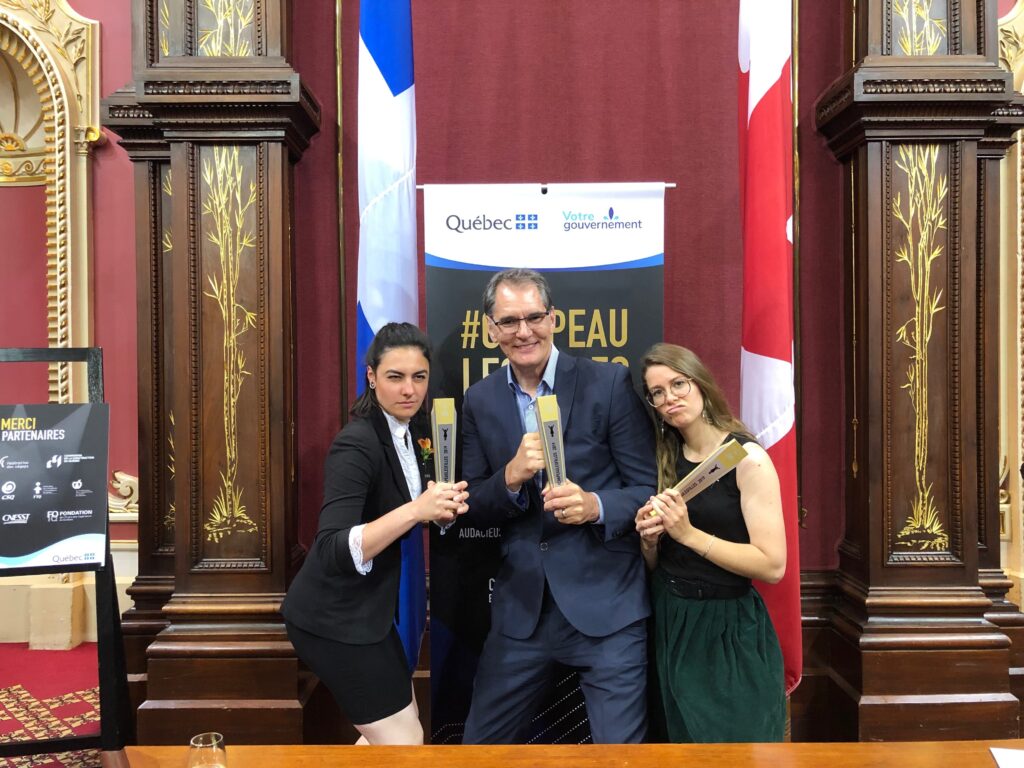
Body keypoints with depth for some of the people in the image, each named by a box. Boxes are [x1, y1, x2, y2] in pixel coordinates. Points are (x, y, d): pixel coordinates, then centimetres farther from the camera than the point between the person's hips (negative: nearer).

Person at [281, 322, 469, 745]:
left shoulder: (406, 432, 3)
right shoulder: (357, 444, -24)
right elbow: (334, 552, -32)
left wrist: (443, 506, -11)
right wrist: (416, 510, -41)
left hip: (365, 609, 9)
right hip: (334, 618, -9)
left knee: (402, 735, 21)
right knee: (405, 741, 2)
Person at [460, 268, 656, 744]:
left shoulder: (609, 383, -7)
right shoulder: (480, 400, 4)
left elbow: (648, 487, -4)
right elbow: (475, 511, 4)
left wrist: (595, 506, -24)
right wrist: (511, 477, -16)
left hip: (606, 602, -3)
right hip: (521, 606, 4)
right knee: (481, 745, 16)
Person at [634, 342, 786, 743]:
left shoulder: (746, 457, -13)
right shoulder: (664, 461, 5)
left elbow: (773, 565, -20)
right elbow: (655, 565, 10)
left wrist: (688, 533, -23)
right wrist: (649, 539, -11)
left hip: (727, 630, -5)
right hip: (669, 624, 6)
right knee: (679, 737, 21)